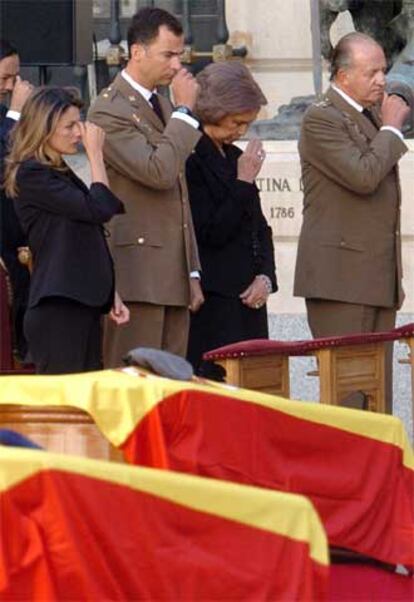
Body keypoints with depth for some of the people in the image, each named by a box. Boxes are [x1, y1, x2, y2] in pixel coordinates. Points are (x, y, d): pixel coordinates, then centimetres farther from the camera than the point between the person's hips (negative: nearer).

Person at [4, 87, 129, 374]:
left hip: (83, 305, 9)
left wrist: (111, 295, 16)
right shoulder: (31, 175, -9)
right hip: (57, 309, -9)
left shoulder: (62, 173, 19)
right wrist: (95, 154, -7)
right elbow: (99, 208, -16)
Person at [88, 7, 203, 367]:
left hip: (173, 276, 8)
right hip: (137, 273, -8)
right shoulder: (110, 111, -9)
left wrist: (192, 272, 19)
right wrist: (185, 111, -12)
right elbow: (158, 172, -23)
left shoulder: (163, 107, 19)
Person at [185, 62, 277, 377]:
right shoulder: (191, 160, -10)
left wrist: (266, 276, 4)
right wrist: (244, 183, -14)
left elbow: (260, 229, 20)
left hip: (250, 297, 8)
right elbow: (211, 233, -15)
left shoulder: (235, 157, 16)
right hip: (213, 303, -8)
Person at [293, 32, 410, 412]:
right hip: (341, 277, -8)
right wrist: (391, 129, -8)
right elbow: (363, 176, -22)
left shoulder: (373, 114, 18)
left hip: (380, 277, 8)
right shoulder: (321, 119, -9)